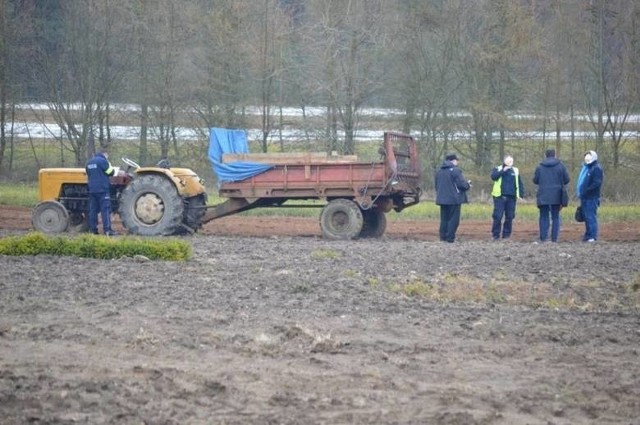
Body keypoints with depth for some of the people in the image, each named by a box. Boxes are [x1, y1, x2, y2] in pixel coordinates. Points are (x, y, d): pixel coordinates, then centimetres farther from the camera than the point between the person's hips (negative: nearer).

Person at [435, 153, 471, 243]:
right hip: (454, 198, -7)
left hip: (442, 198, 7)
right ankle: (450, 237, -6)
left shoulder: (439, 171, 12)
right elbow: (462, 184, -14)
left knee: (444, 219, 12)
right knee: (453, 219, -2)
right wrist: (468, 184, 6)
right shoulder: (455, 170, -13)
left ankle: (443, 236, 10)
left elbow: (437, 185, 18)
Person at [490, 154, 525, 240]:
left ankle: (506, 235, 9)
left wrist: (521, 194, 6)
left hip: (511, 197, 3)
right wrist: (503, 171, -19)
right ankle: (496, 235, -1)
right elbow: (493, 176, -13)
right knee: (497, 216, -7)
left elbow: (520, 183, 16)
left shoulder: (515, 171, 16)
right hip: (500, 197, -3)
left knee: (509, 217, 2)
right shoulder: (498, 169, 7)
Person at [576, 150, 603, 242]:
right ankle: (588, 235, 19)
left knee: (591, 216, -10)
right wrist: (580, 192, 15)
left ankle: (593, 236, -9)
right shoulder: (586, 167, 19)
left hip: (591, 197, -9)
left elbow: (597, 183, -19)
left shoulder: (596, 169, -10)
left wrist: (587, 190, -20)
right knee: (586, 216, 12)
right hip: (585, 197, 9)